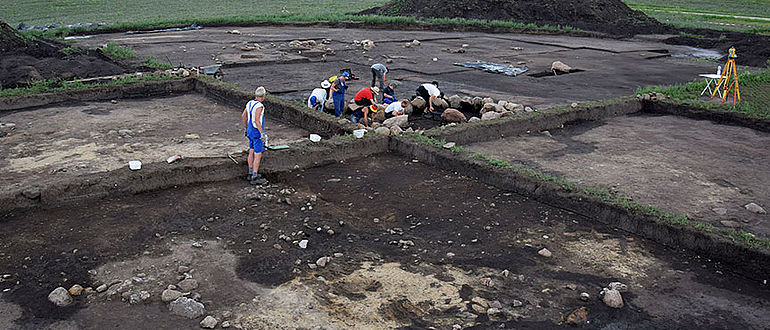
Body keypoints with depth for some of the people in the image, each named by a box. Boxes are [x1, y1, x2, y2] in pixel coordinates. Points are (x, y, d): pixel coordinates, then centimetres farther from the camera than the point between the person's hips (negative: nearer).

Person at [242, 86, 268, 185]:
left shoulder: (250, 103, 4)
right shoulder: (259, 106, -23)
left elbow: (243, 116, 15)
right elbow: (257, 121, -29)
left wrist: (246, 128, 27)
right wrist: (263, 133, -24)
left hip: (250, 130, 9)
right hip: (257, 132, -9)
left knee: (251, 152, 17)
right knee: (258, 155, -3)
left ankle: (251, 173, 27)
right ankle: (255, 178, 0)